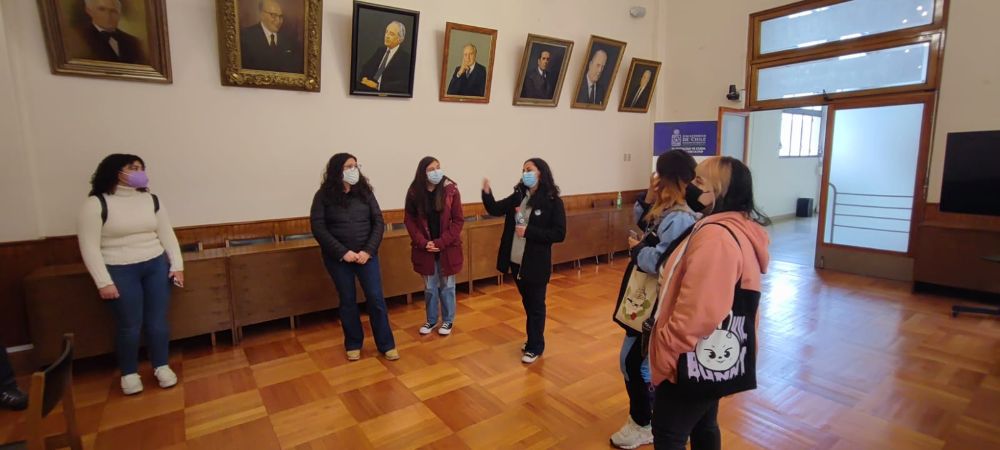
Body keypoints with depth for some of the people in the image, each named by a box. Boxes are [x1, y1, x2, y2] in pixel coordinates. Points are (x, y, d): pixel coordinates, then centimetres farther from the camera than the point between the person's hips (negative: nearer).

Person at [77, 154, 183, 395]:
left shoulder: (151, 200, 7)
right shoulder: (96, 204, -6)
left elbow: (167, 235, 9)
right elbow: (89, 246, -9)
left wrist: (177, 265, 1)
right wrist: (103, 281, -13)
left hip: (156, 266, 4)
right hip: (120, 271, -3)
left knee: (158, 320, 7)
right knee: (130, 325, 2)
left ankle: (161, 366, 23)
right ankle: (129, 373, 23)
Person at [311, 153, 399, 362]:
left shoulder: (364, 191, 1)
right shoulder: (323, 195, -4)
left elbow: (378, 222, 0)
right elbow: (318, 228, -9)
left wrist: (368, 251, -12)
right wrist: (342, 252, -16)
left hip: (366, 255, 1)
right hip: (338, 258, -1)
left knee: (376, 298, 1)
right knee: (347, 301, 10)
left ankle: (386, 345, 15)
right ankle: (353, 345, 28)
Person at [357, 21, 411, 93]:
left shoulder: (405, 57, -6)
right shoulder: (380, 49, 16)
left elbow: (403, 84, -16)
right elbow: (366, 67, 17)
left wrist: (377, 86, -20)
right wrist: (364, 78, -7)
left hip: (384, 91, -6)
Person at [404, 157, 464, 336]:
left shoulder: (450, 190, -9)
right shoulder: (414, 192, -5)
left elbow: (458, 220, -9)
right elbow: (409, 220, 0)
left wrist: (441, 242, -15)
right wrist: (423, 242, -12)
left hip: (447, 248, -1)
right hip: (425, 249, 2)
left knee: (447, 286, 12)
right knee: (430, 287, 15)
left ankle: (448, 320, 29)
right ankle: (431, 320, 33)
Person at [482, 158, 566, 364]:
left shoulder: (553, 202, -13)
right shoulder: (518, 196, 4)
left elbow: (559, 234, -16)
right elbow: (495, 209, 4)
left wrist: (529, 231, -23)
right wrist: (487, 193, -14)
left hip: (536, 264, -6)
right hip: (516, 261, 6)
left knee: (536, 305, 10)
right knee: (527, 303, 20)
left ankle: (535, 346, 26)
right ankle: (533, 339, 39)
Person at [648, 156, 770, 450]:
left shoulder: (715, 235, -27)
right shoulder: (740, 228, 6)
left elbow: (698, 312, -30)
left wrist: (666, 351, -19)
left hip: (696, 360, -10)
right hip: (715, 357, 10)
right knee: (703, 425, 25)